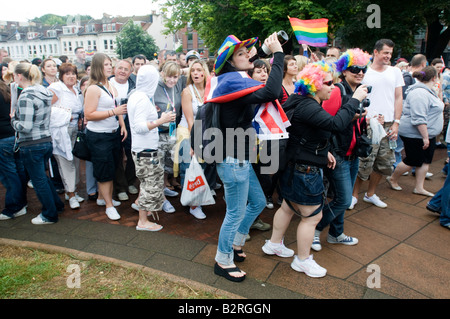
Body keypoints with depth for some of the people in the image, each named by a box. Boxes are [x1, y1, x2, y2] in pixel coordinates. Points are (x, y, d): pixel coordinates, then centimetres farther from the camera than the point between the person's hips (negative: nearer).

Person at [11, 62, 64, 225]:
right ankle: (57, 204, 35)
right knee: (42, 176, 24)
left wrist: (13, 119, -4)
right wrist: (17, 116, 13)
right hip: (46, 141, 8)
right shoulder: (44, 92, 6)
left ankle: (50, 215, 19)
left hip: (31, 145, -8)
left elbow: (25, 127, -23)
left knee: (39, 180, 6)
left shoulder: (26, 96, -19)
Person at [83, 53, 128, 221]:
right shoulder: (93, 88, -15)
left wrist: (122, 125, 9)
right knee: (104, 171, 2)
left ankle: (102, 197, 34)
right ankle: (109, 205, 13)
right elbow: (89, 115, -21)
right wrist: (113, 112, -24)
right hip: (98, 136, -8)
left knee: (110, 168, 16)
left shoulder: (111, 86, 10)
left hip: (113, 133, 8)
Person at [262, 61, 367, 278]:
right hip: (304, 171, -11)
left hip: (296, 168, 11)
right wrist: (355, 100, -26)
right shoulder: (307, 107, -26)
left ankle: (274, 244, 41)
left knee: (288, 207, 24)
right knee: (312, 216, 5)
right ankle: (302, 260, 23)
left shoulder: (308, 104, 9)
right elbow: (337, 124, -37)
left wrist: (324, 152, 13)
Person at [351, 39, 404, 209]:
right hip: (368, 124, -5)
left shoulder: (395, 71, 12)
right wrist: (366, 118, -14)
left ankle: (370, 194, 26)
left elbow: (398, 98, 11)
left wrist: (396, 123, 3)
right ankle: (354, 195, 13)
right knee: (365, 162, -6)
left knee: (385, 163, 9)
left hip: (389, 124, 5)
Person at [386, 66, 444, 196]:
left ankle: (419, 188, 18)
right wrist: (425, 137, -26)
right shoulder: (420, 94, -22)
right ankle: (393, 179, 21)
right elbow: (419, 119, -27)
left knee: (425, 161, 10)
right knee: (413, 161, 0)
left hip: (427, 134, 10)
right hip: (415, 135, -10)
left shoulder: (428, 91, 13)